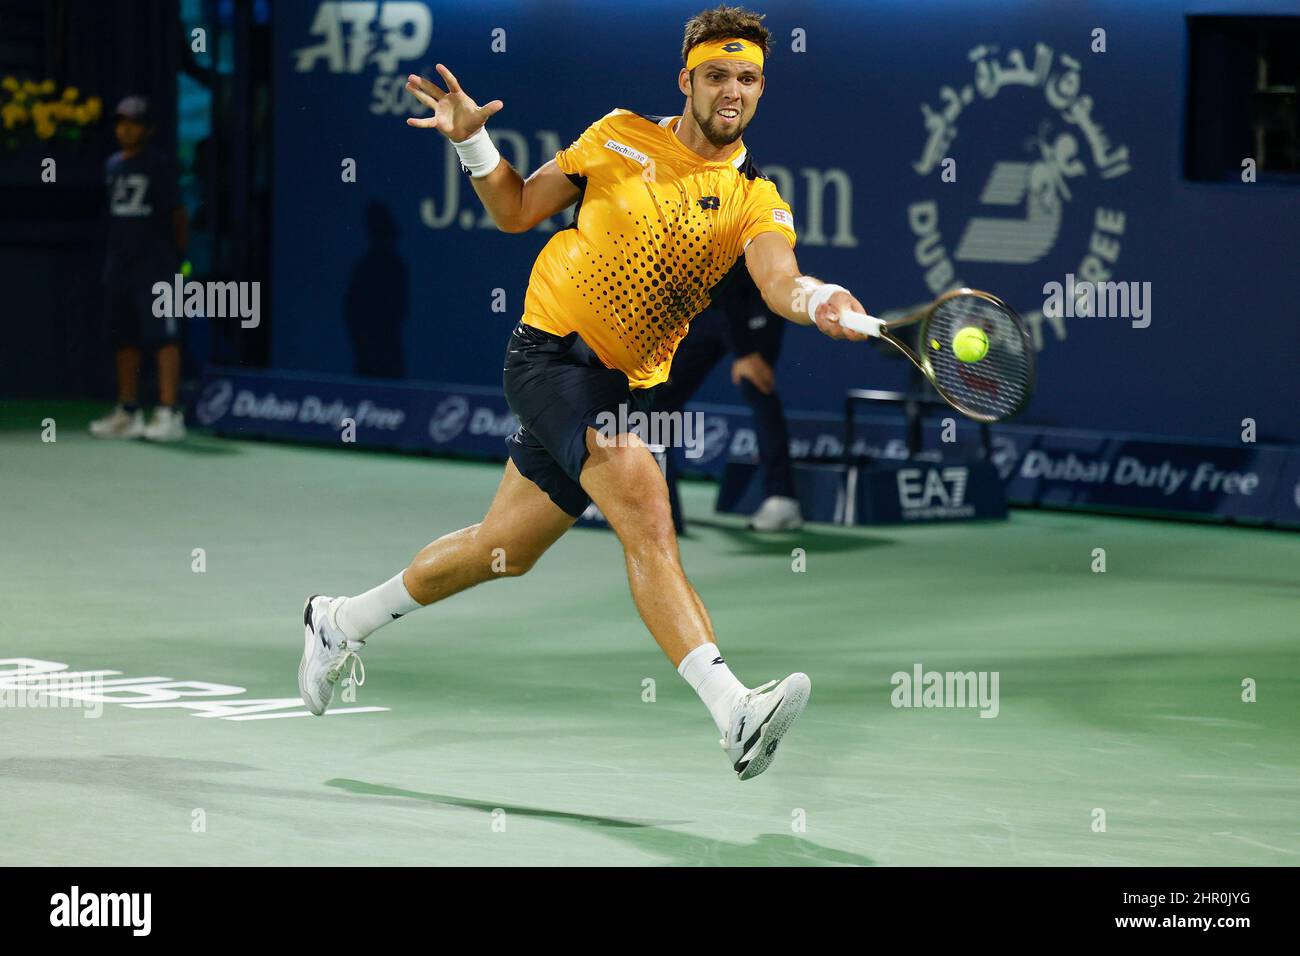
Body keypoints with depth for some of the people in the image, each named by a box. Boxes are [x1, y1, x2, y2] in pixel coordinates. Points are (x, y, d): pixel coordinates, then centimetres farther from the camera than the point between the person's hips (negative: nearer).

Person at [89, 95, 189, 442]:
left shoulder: (158, 166, -6)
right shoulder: (113, 165, 14)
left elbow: (177, 212, -5)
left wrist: (178, 253, -5)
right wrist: (117, 251, 15)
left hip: (154, 261, -8)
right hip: (119, 263, 8)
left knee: (163, 336, -10)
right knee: (124, 338, 12)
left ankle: (169, 413, -14)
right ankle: (128, 412, 20)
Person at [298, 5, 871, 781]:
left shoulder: (757, 200, 2)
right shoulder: (622, 138, 2)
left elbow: (777, 276, -19)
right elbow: (516, 210, 12)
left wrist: (815, 301, -41)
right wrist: (471, 140, -4)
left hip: (625, 387, 4)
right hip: (552, 350, -4)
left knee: (503, 551, 13)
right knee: (646, 509, -25)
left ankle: (342, 622, 37)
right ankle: (733, 712, -37)